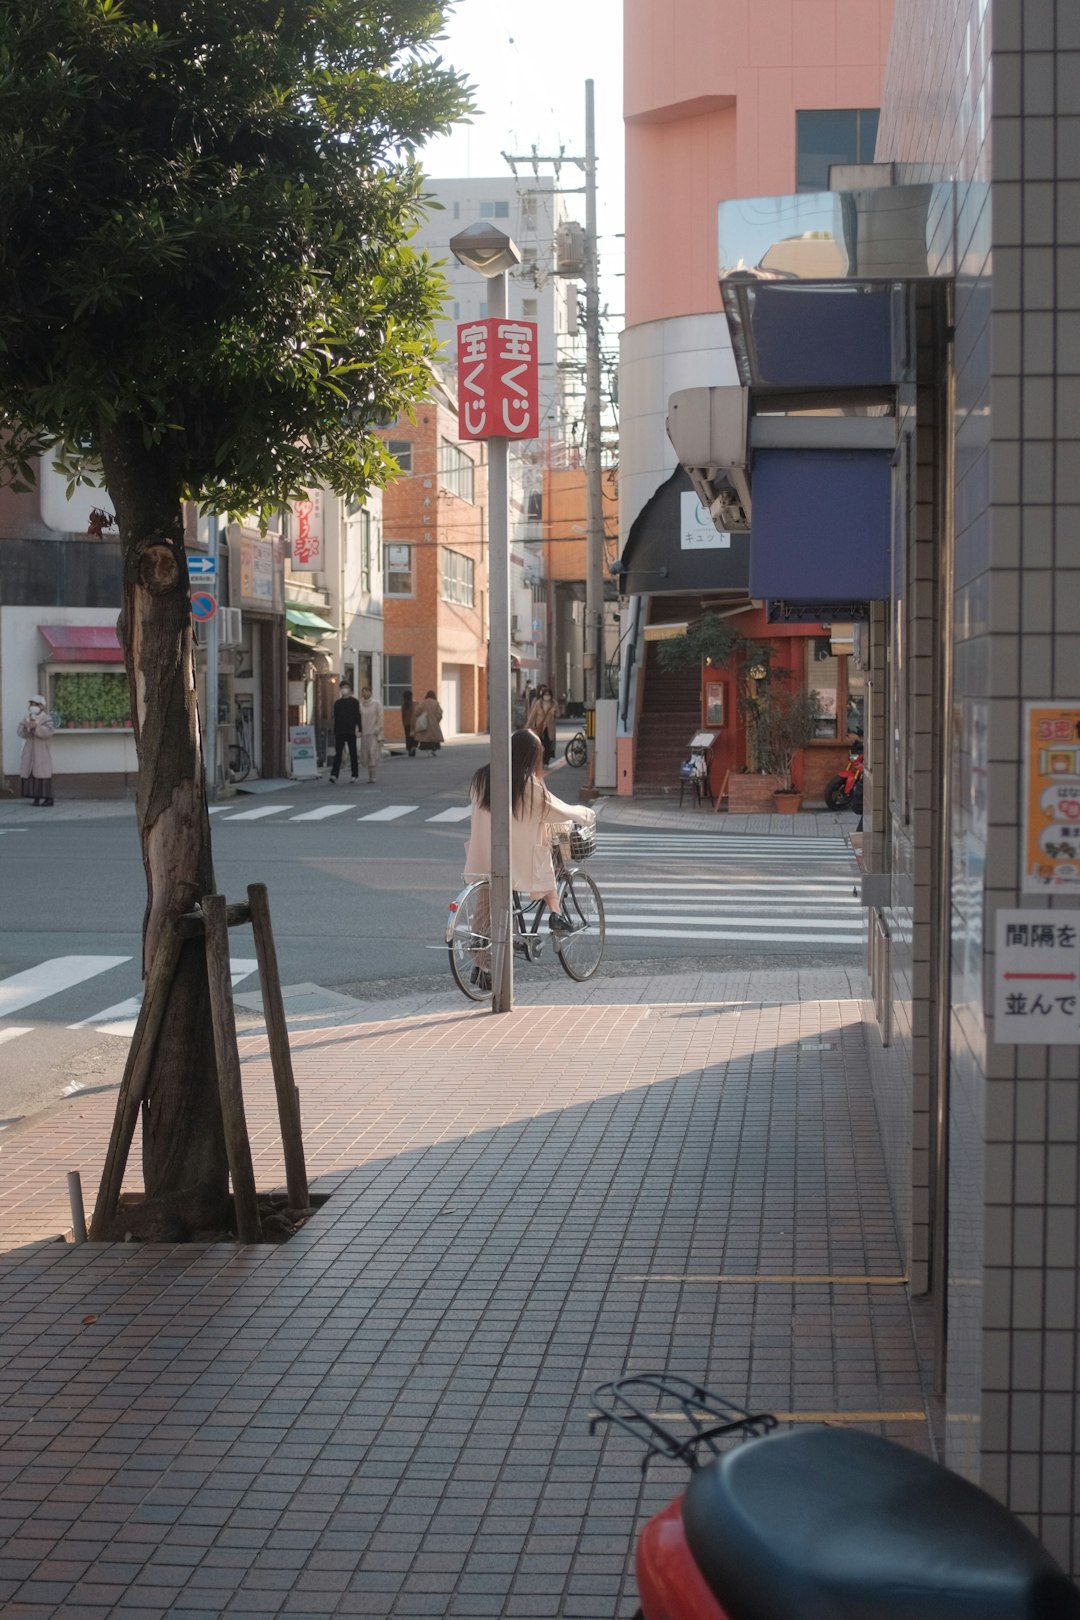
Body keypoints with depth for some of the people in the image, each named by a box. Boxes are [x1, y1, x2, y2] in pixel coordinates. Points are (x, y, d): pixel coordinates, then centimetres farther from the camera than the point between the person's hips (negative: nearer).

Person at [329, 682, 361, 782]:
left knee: (353, 754, 3)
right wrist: (335, 733, 12)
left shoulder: (354, 702, 2)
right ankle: (334, 775, -9)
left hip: (351, 732, -3)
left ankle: (354, 775, 9)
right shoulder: (337, 703, 13)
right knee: (338, 753, -4)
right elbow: (335, 719, 15)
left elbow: (357, 716, -2)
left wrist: (358, 729, -13)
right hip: (340, 732, 3)